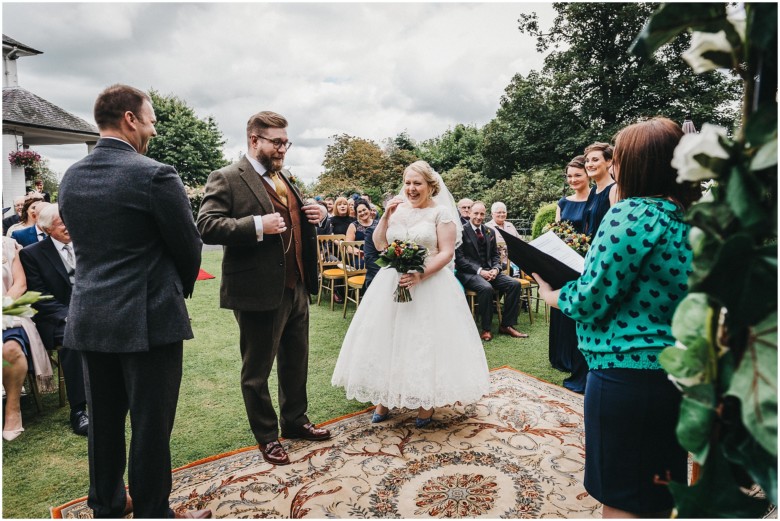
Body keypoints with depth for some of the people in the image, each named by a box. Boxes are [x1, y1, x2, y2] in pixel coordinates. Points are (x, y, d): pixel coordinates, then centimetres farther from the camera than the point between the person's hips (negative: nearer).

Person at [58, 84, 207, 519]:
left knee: (104, 417, 19)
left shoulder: (71, 178, 6)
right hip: (147, 319, -7)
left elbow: (83, 242, 13)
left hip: (89, 317, 7)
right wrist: (181, 287, 11)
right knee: (151, 423, 6)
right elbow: (189, 247, -9)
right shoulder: (155, 175, -15)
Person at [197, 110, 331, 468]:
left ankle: (295, 421, 41)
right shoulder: (227, 179, -9)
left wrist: (310, 217, 3)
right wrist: (257, 225, -28)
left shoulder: (283, 178, 14)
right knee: (257, 371, 10)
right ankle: (266, 436, 29)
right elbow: (206, 226, -19)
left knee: (296, 362, 21)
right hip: (259, 292, -7)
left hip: (295, 288, 8)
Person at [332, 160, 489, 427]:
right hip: (392, 285, 5)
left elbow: (447, 253, -10)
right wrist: (386, 216, -5)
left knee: (425, 342, 1)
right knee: (389, 339, 8)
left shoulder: (441, 212, -5)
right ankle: (385, 398, 23)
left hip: (430, 286, -4)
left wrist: (421, 275, -23)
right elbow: (379, 244, 8)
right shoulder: (398, 209, 9)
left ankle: (426, 402, 18)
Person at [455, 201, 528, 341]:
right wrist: (479, 271, -19)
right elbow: (459, 258, -11)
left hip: (489, 270, 6)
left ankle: (506, 325, -6)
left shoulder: (490, 231, 16)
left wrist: (495, 269, -5)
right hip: (469, 273, -6)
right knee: (486, 288, -35)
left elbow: (495, 254, 18)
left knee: (515, 284, -14)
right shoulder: (461, 231, -4)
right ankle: (485, 328, -18)